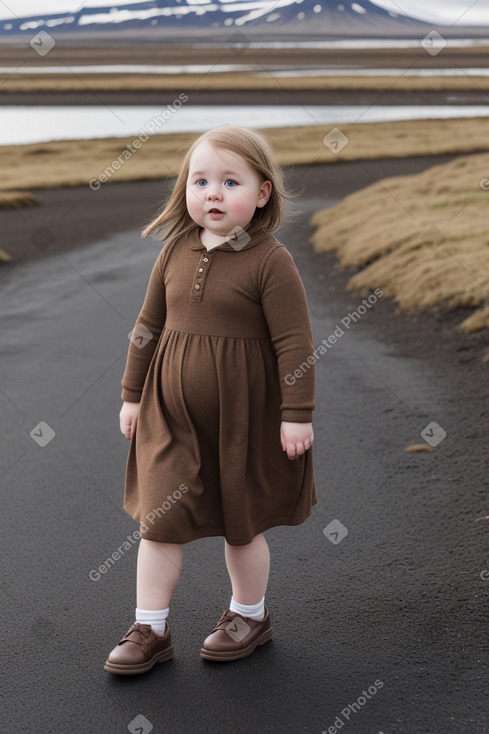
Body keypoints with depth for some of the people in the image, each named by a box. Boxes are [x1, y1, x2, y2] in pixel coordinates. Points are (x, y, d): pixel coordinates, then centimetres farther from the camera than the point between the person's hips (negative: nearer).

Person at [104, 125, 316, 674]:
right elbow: (149, 325, 10)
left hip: (242, 414, -4)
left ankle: (249, 614, 35)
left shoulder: (270, 261, -14)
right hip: (172, 410, 4)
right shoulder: (177, 250, 2)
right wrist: (132, 393, 13)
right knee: (158, 520, 3)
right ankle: (150, 629, 17)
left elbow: (295, 342, -13)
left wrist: (297, 414, -14)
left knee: (241, 522, 12)